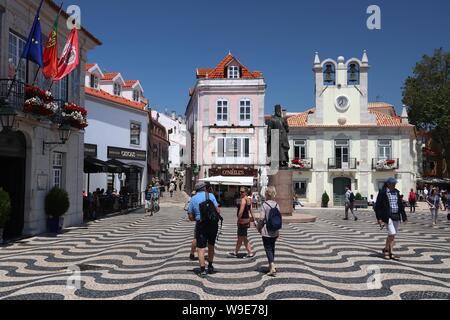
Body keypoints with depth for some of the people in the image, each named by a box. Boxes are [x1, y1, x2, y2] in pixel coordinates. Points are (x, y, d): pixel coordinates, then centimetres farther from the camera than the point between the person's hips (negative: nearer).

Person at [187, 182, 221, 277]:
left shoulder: (193, 199, 2)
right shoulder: (210, 195, 0)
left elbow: (191, 217, 1)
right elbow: (218, 210, -7)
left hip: (201, 225, -1)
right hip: (213, 224, 1)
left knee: (201, 248, 1)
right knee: (211, 246, 18)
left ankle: (203, 270, -8)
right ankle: (210, 267, 27)